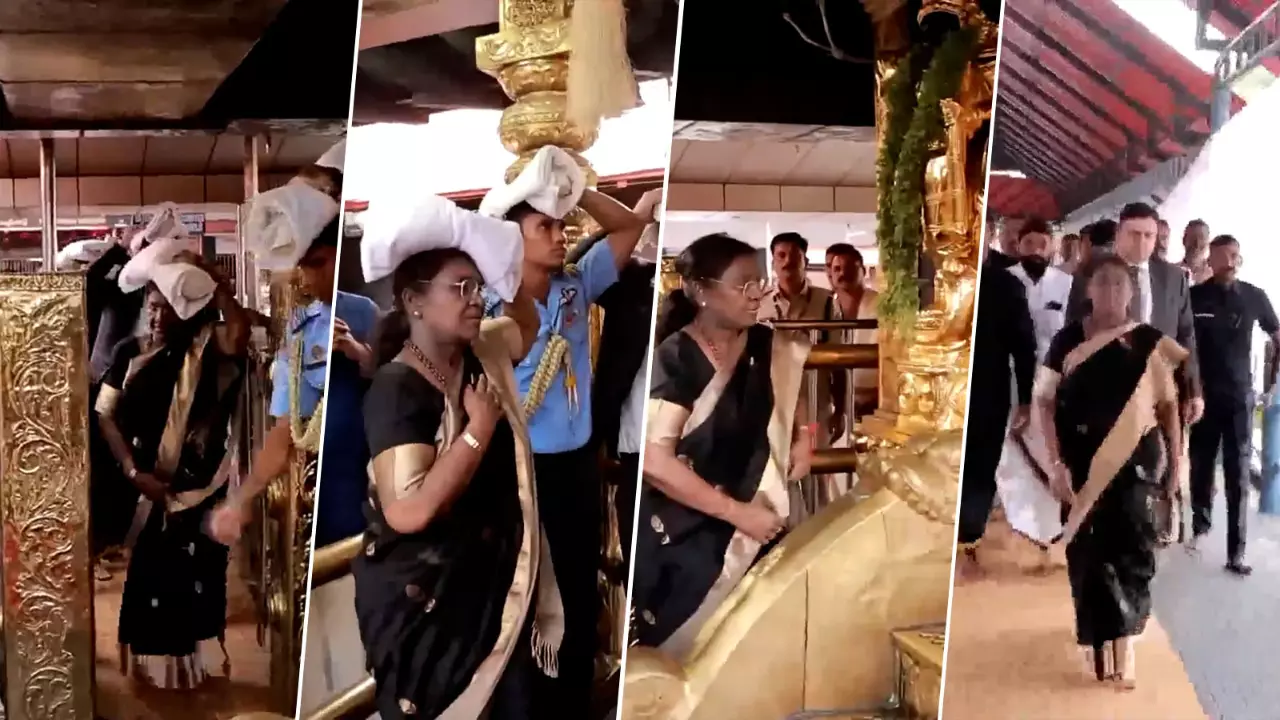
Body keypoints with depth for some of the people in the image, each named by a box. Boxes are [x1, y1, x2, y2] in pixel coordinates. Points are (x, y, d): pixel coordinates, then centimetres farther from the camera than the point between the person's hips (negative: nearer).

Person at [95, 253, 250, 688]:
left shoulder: (208, 350, -7)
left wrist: (209, 276, -23)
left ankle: (192, 662, 25)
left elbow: (239, 332, -30)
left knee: (195, 576, 8)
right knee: (145, 574, 10)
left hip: (198, 487, -2)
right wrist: (133, 471, -11)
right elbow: (105, 414, 0)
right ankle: (149, 662, 27)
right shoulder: (131, 352, 1)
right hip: (144, 485, 2)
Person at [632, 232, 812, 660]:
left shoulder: (767, 346, 1)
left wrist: (803, 437, 3)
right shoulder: (675, 359, -17)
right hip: (685, 536, -6)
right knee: (688, 652, 2)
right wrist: (737, 513, -22)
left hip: (756, 520, 6)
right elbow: (654, 460, -25)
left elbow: (788, 395, 24)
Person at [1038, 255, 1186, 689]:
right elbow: (1045, 401, -2)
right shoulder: (1069, 339, -2)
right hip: (1084, 463, 0)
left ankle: (1121, 638, 10)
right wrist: (1057, 463, -9)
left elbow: (1169, 405, 5)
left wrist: (1175, 462, 2)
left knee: (1132, 551, -4)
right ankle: (1102, 640, 23)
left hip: (1138, 462, 0)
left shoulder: (1151, 343, 0)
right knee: (1089, 552, 6)